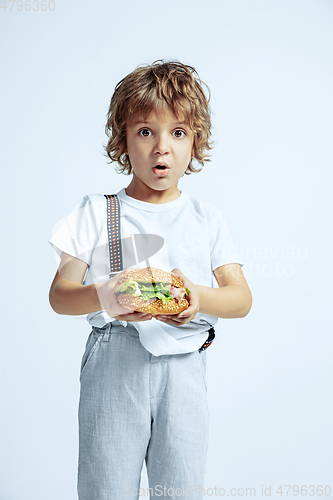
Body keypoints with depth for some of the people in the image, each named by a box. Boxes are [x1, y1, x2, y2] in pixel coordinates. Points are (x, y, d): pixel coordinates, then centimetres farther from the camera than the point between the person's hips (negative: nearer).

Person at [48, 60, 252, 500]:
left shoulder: (207, 219, 9)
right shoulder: (96, 213, 5)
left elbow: (241, 298, 4)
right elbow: (59, 295, 1)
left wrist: (198, 297, -18)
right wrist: (103, 296, -21)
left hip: (183, 366, 2)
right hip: (113, 364, -1)